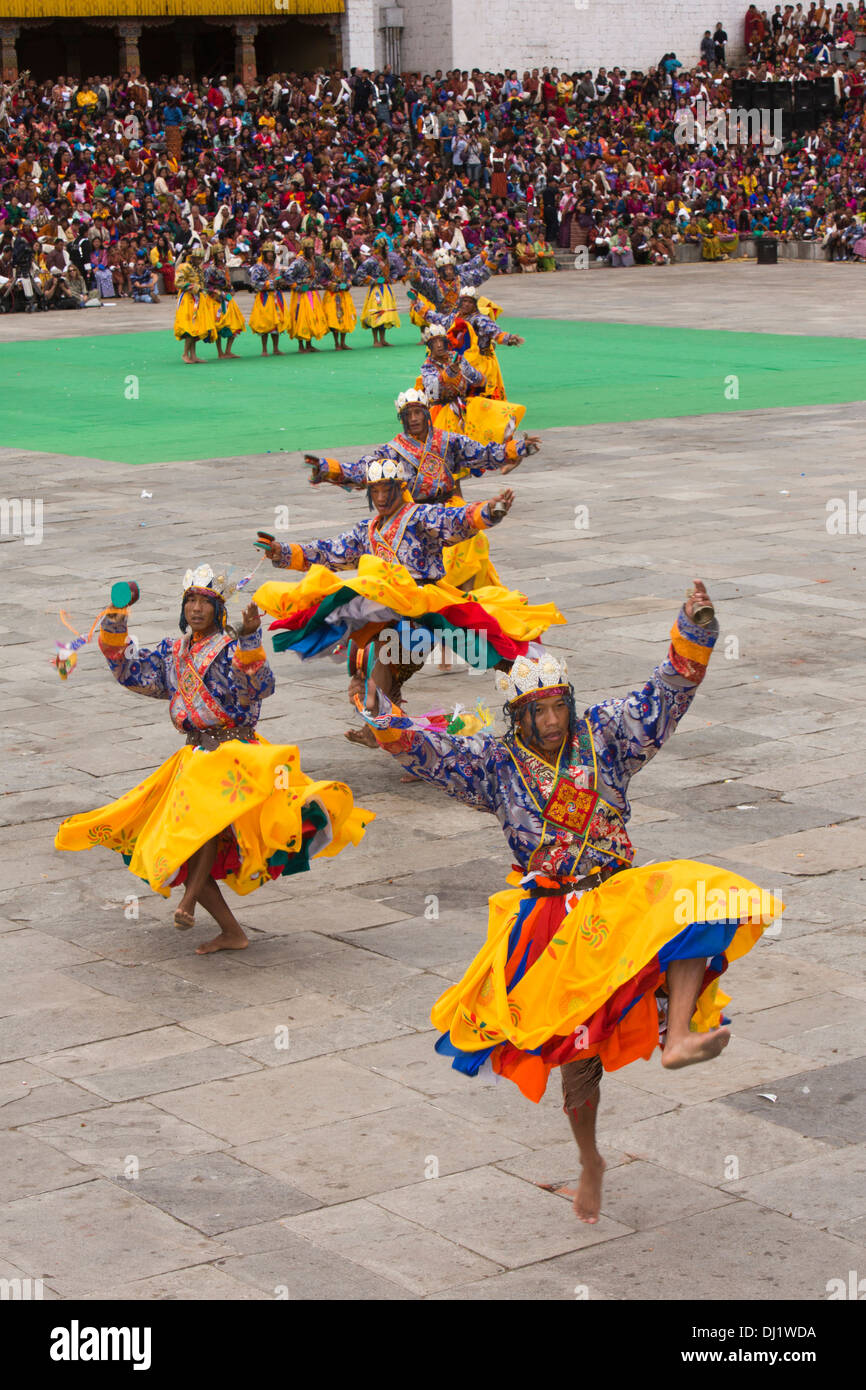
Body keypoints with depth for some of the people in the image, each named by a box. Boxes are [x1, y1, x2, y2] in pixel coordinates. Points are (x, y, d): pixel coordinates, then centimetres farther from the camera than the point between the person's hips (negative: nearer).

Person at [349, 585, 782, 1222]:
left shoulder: (603, 734, 3)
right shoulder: (496, 762, 1)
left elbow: (666, 693, 0)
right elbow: (426, 752, -6)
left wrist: (694, 629, -15)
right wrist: (380, 713, -23)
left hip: (619, 896, 1)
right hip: (552, 918, -1)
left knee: (691, 901, -33)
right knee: (579, 1045, 5)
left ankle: (677, 1038, -42)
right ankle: (590, 1161, 25)